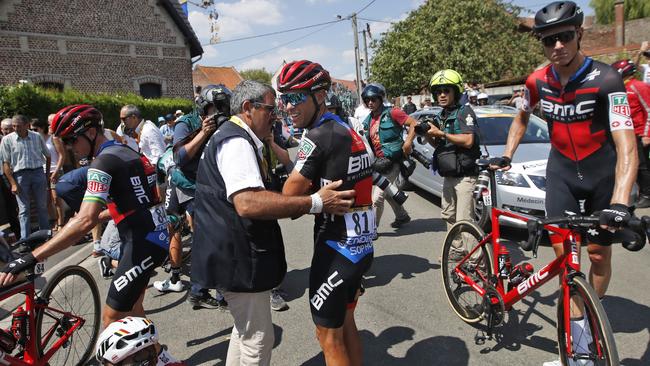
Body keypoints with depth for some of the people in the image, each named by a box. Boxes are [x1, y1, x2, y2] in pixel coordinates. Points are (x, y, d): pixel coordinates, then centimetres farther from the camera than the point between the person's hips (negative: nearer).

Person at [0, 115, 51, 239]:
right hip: (20, 175, -2)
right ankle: (25, 240, 4)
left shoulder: (36, 136, 3)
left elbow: (47, 155, 14)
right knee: (24, 210, 1)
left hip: (38, 172, 2)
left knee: (42, 207, 9)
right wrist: (13, 183, -9)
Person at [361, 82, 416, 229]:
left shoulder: (391, 113, -10)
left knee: (377, 197, -11)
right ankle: (402, 216, 45)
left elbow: (414, 123, -15)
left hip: (393, 161, -8)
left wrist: (407, 143, -26)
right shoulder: (368, 121, 9)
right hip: (379, 162, 8)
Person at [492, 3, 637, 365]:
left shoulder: (605, 79, -22)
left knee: (599, 254, 7)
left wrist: (619, 202, -43)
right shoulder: (538, 81, -10)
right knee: (564, 253, -7)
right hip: (562, 170, 2)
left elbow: (627, 146, -30)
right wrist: (507, 156, 4)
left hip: (603, 171, -2)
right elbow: (522, 117, 13)